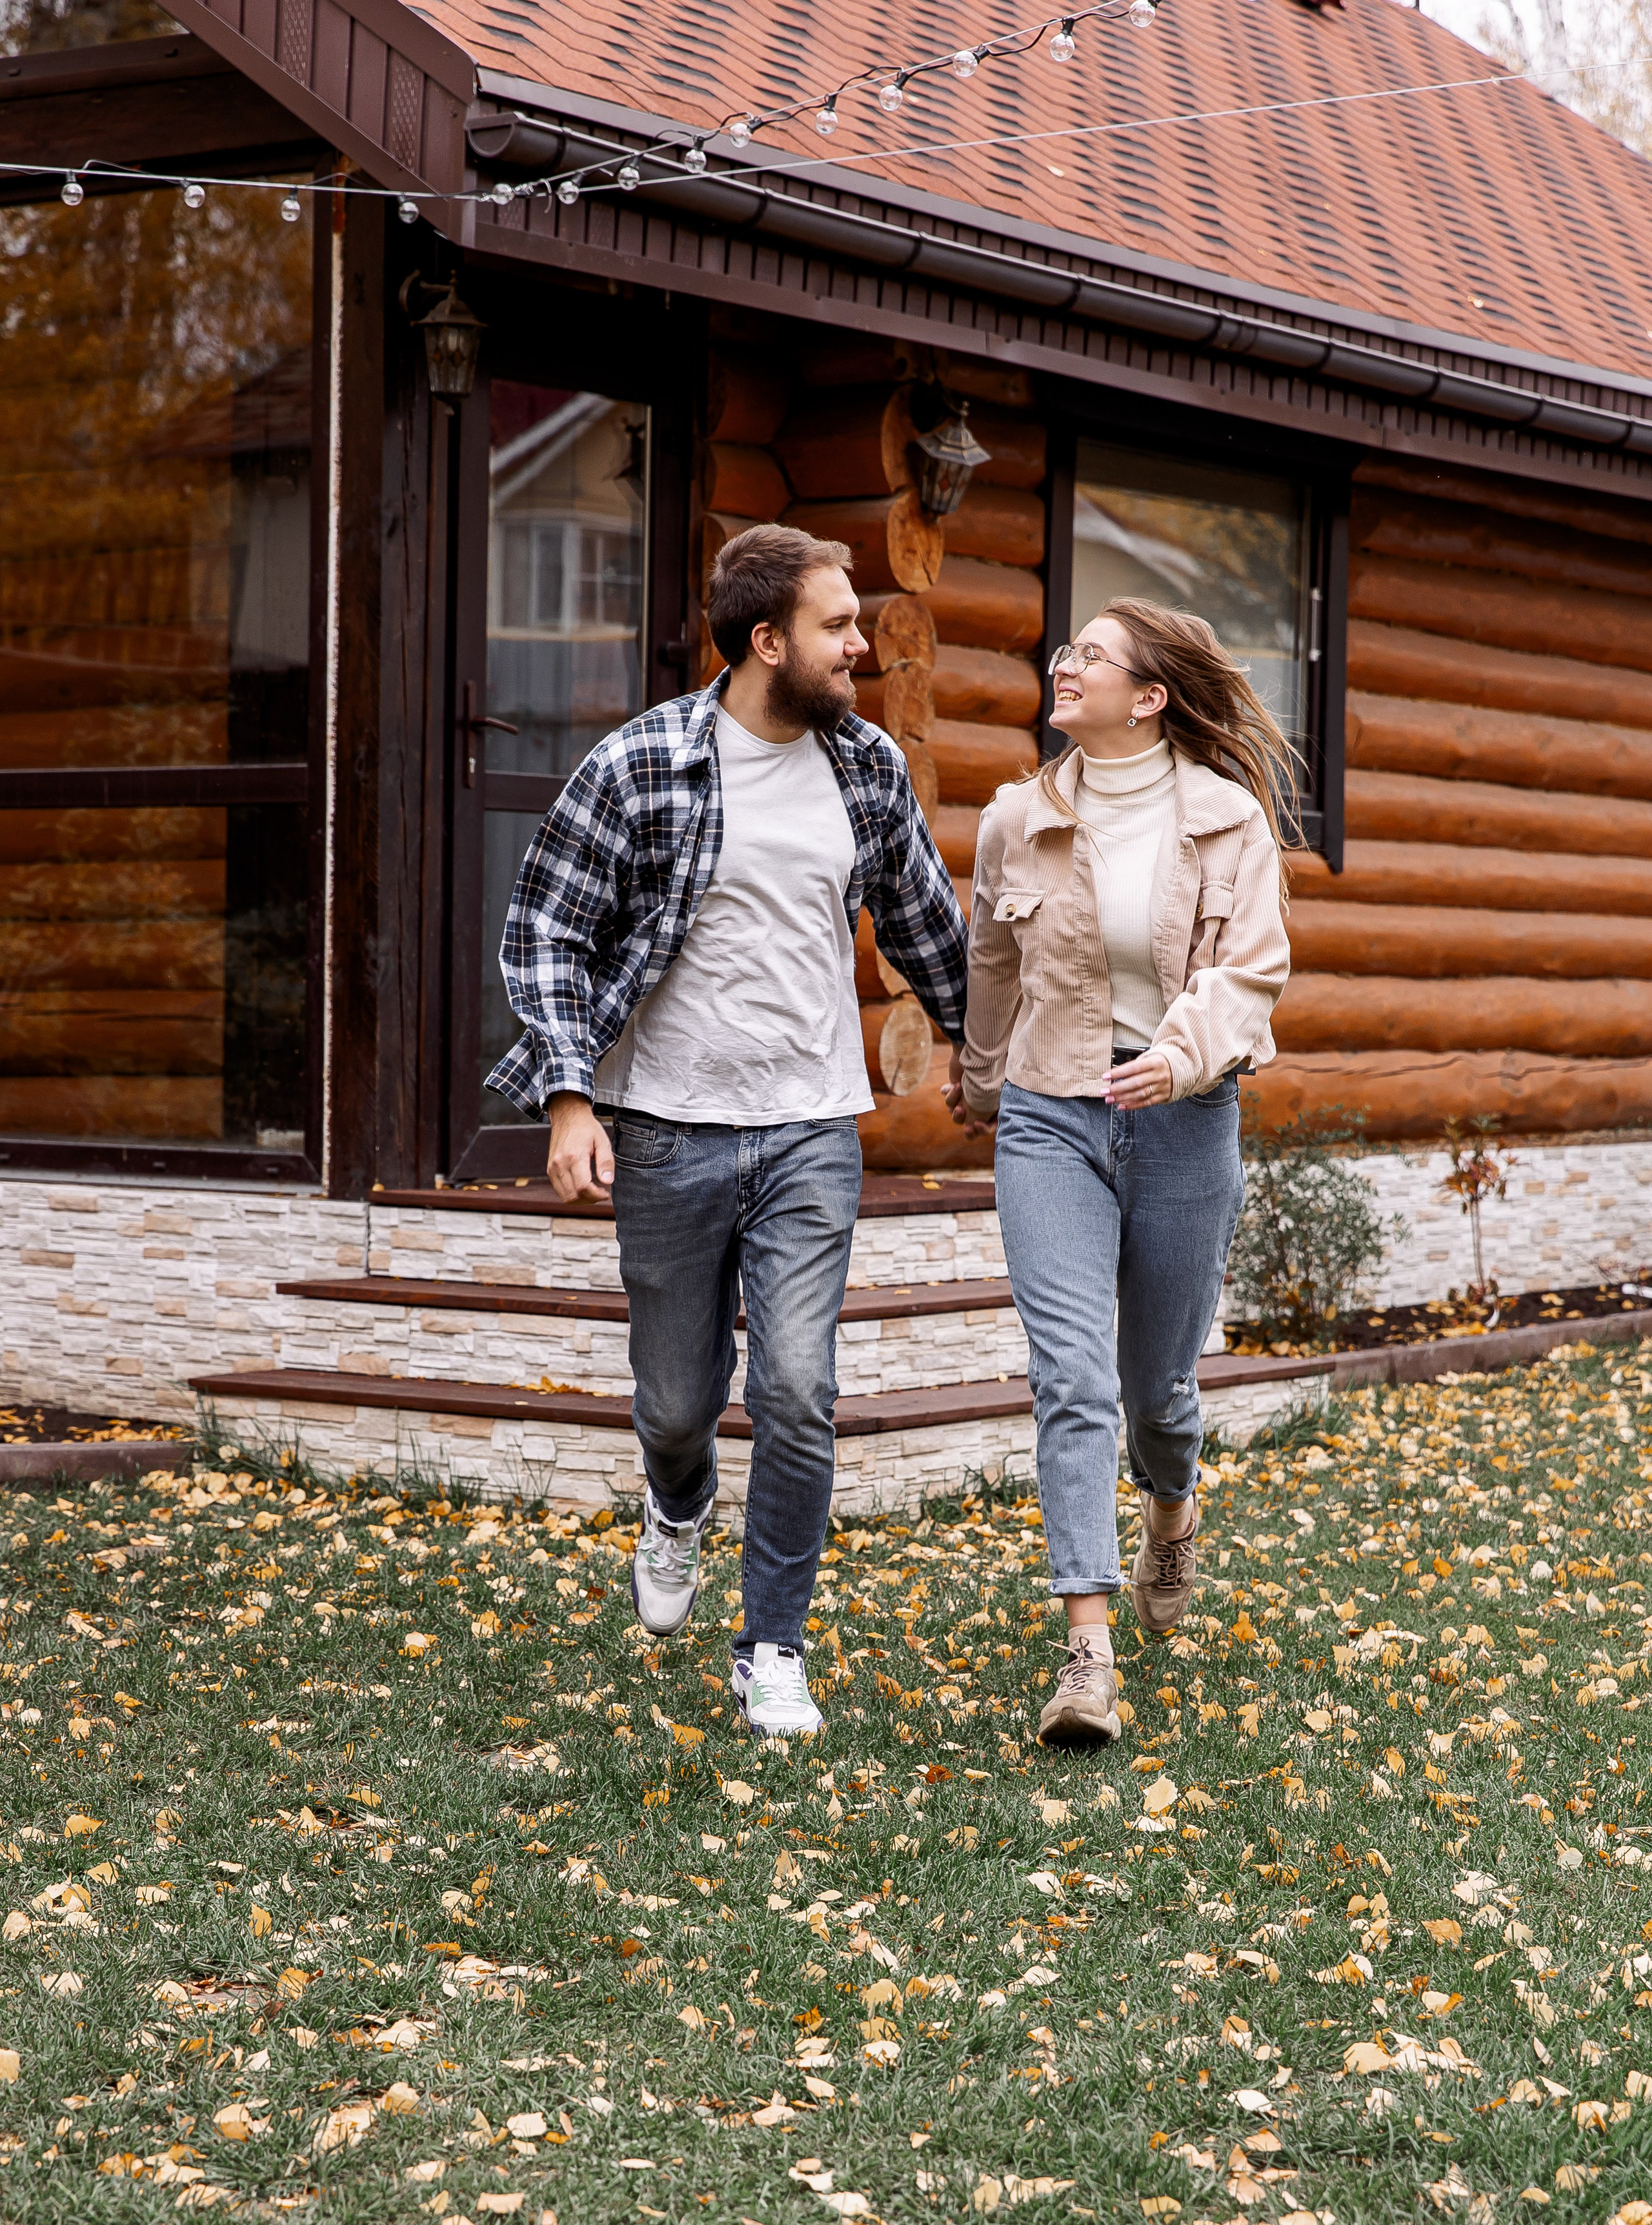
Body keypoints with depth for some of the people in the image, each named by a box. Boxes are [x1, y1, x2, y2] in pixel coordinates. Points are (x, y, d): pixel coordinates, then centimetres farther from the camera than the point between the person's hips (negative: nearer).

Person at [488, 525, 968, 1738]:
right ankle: (678, 1513, 47)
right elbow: (546, 932, -5)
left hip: (813, 1133, 2)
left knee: (798, 1391, -9)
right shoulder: (639, 766, -9)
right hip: (670, 1130, -2)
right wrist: (570, 1098, -14)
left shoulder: (870, 767, 3)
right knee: (679, 1399, 10)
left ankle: (774, 1651, 7)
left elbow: (926, 923, 18)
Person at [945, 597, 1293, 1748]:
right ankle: (1090, 1652, -16)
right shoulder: (1020, 820, 2)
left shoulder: (1229, 818, -4)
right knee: (1070, 1374, -13)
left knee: (1158, 1378, 13)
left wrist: (1186, 1050, -26)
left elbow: (1253, 969, -8)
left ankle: (1173, 1507, 50)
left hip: (1184, 1121, -1)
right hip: (1051, 1117, 1)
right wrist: (981, 1081, 31)